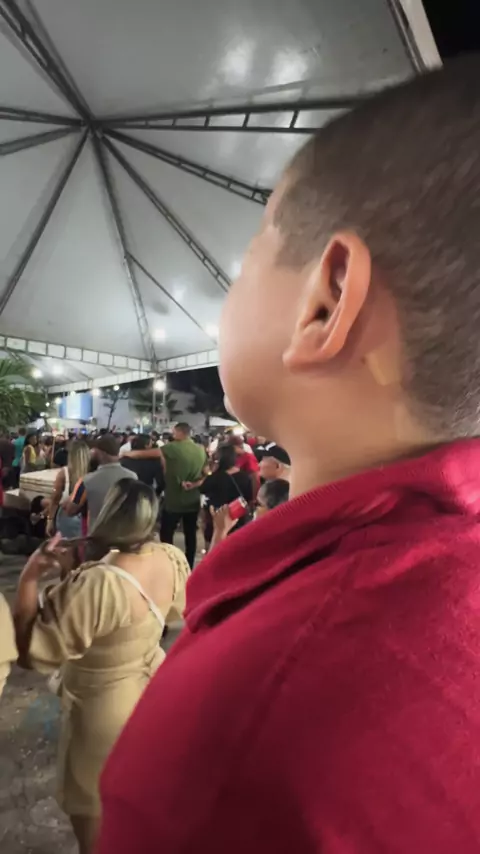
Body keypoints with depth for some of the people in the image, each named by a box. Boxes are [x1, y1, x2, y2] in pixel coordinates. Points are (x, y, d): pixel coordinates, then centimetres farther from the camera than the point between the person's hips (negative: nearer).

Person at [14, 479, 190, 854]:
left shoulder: (96, 585, -38)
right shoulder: (171, 559, -17)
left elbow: (31, 651, -26)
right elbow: (177, 609, 4)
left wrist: (30, 576, -23)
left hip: (105, 713, -6)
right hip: (154, 687, 7)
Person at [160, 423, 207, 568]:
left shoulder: (173, 447, -14)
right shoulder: (201, 450, 4)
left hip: (173, 500, -5)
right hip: (193, 500, 6)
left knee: (166, 534, 6)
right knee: (190, 535, 12)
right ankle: (189, 567, 20)